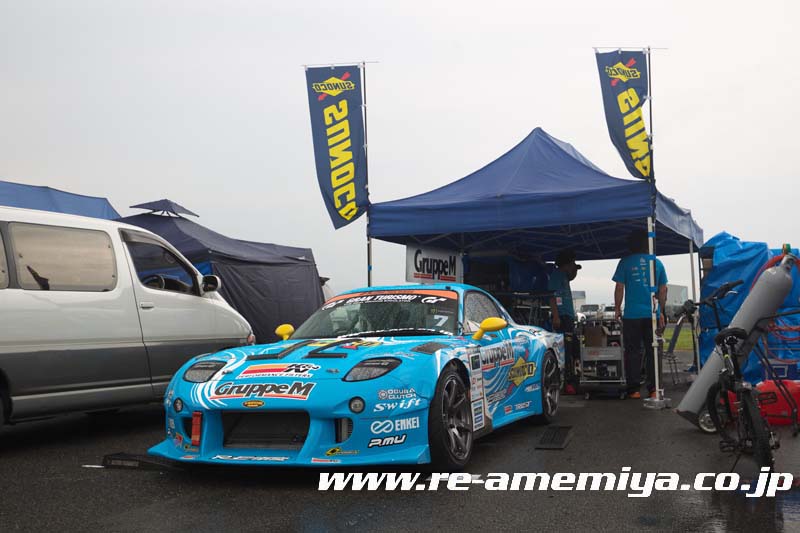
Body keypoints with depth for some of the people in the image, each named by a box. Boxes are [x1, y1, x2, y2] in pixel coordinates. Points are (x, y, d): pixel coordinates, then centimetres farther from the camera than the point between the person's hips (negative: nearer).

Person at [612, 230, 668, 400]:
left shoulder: (625, 262, -3)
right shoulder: (656, 263, 7)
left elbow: (619, 288, -4)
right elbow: (663, 290, 10)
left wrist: (617, 308, 7)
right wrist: (661, 312, 18)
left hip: (632, 315, -2)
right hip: (652, 314, 3)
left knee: (632, 352, 4)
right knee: (652, 352, 8)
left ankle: (634, 389, 4)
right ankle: (653, 389, 9)